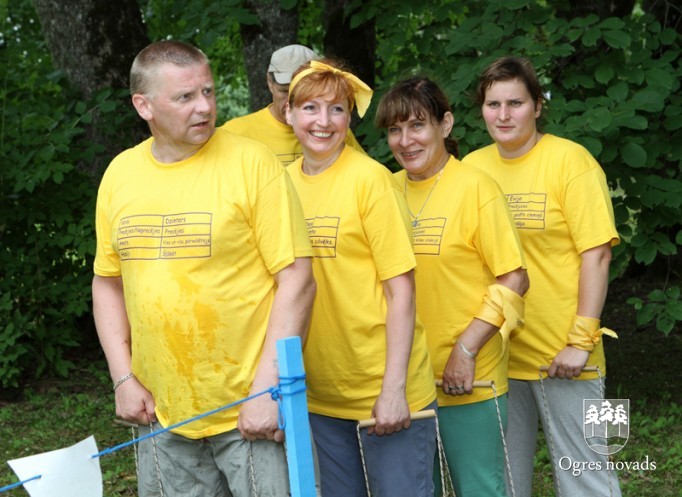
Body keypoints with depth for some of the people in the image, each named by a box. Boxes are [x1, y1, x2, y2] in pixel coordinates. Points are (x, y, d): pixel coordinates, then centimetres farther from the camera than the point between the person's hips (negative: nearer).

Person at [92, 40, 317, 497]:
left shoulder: (251, 163, -10)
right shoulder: (119, 175, 4)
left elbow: (297, 279, -12)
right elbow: (108, 282, 13)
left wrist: (267, 388, -15)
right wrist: (123, 377, 4)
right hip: (162, 412, 4)